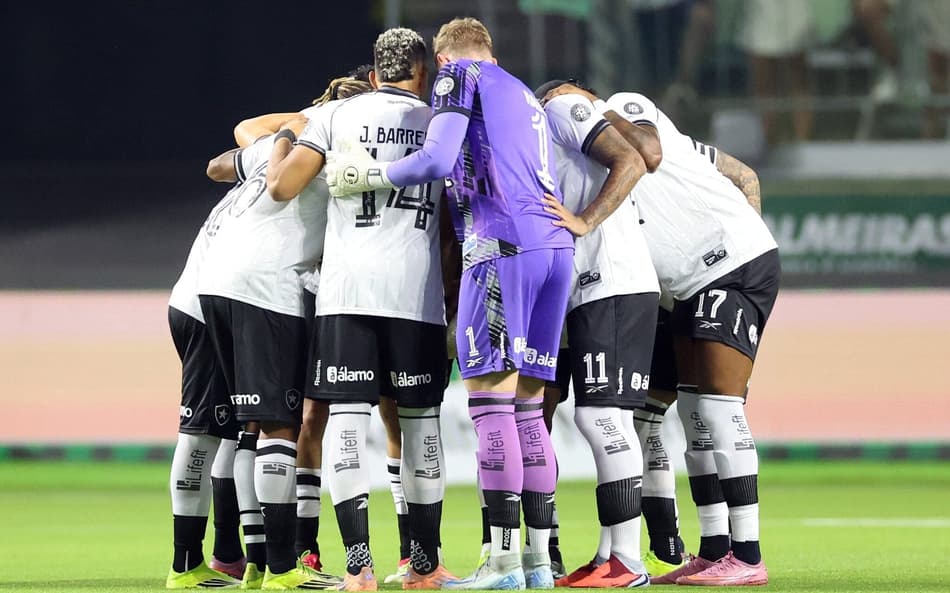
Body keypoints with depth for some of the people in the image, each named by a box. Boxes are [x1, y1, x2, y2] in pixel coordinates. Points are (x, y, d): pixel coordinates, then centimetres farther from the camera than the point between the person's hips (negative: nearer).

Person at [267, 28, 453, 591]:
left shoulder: (339, 115, 6)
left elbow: (282, 186, 2)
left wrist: (285, 141, 22)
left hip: (349, 286, -1)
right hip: (416, 289, 1)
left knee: (348, 416, -2)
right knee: (421, 419, 11)